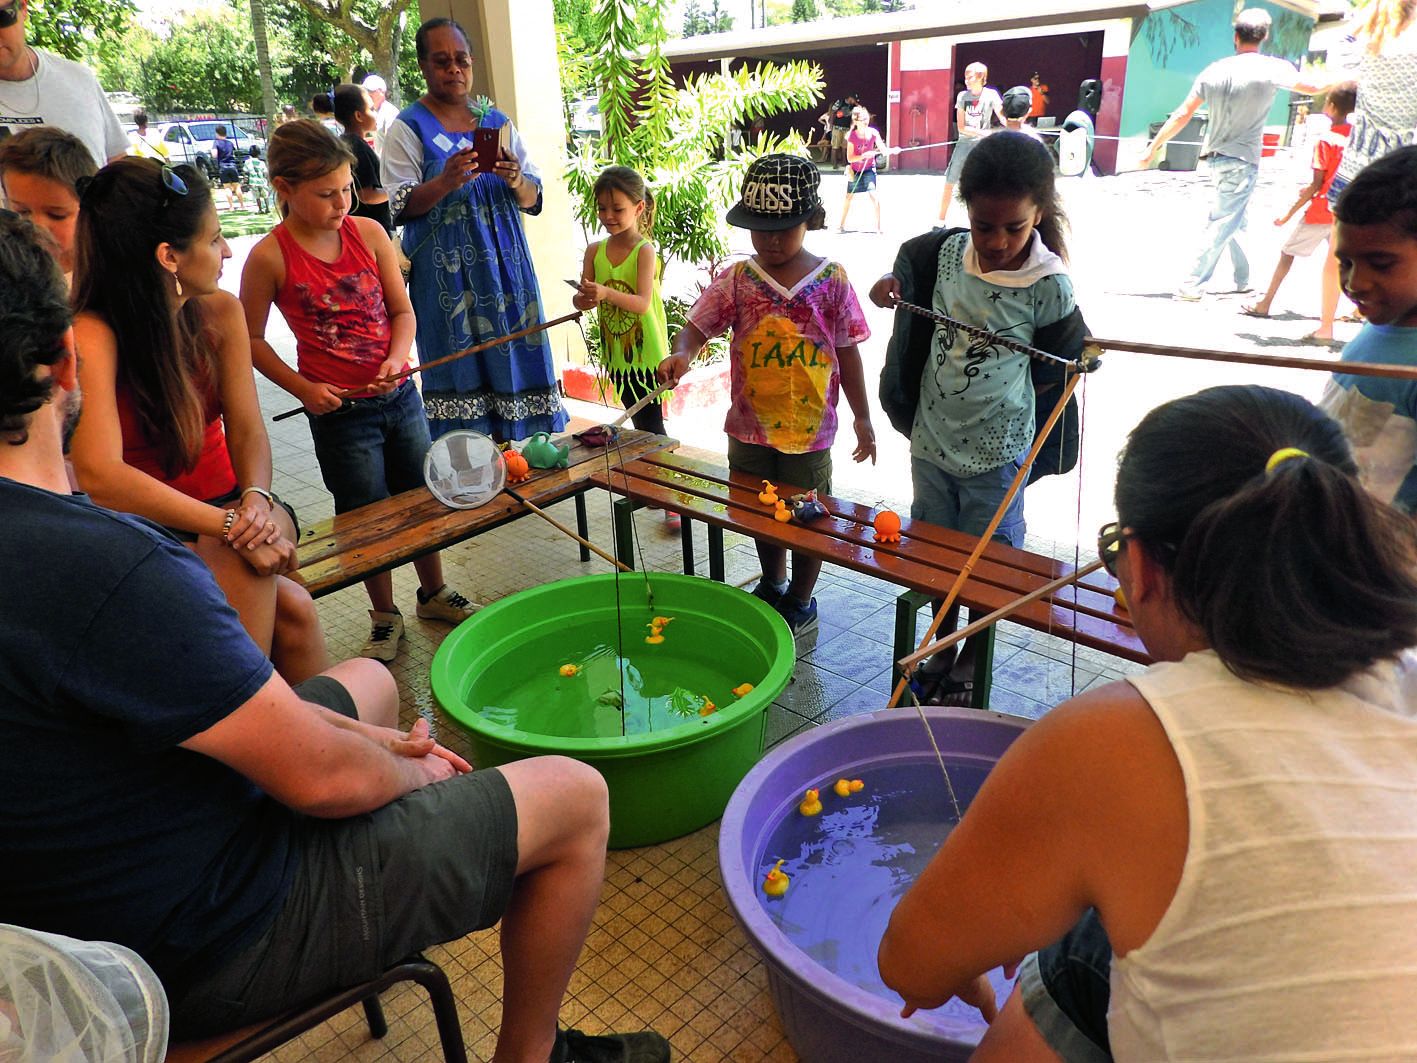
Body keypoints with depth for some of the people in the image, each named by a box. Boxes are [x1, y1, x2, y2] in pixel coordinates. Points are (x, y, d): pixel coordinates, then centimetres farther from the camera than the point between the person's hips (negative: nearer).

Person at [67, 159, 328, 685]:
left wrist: (256, 496, -27)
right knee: (290, 606, -30)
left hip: (226, 507, 4)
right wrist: (231, 526, -35)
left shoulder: (220, 312, -1)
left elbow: (247, 430, -5)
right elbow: (99, 475, -30)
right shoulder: (92, 335, -18)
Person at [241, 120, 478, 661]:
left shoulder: (368, 233, -2)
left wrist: (397, 357, -13)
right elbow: (251, 339, -3)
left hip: (399, 395, 4)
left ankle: (434, 593, 39)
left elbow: (402, 310, 5)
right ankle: (385, 618, 30)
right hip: (339, 412, -4)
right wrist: (303, 388, -13)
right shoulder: (271, 257, -12)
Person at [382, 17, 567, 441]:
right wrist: (445, 182, -24)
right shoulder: (408, 128, 1)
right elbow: (399, 206, -6)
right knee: (461, 364, -4)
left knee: (512, 356, 3)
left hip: (504, 263, 4)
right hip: (447, 272, -3)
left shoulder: (497, 121, 12)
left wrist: (516, 181, -14)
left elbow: (532, 199, 10)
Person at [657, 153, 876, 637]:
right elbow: (697, 324, -9)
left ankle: (800, 602, 32)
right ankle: (771, 585, 44)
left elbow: (847, 351, -1)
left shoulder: (831, 280, -5)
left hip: (809, 426, -2)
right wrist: (681, 354, -33)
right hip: (750, 424, 2)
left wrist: (862, 417, 2)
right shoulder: (736, 280, -3)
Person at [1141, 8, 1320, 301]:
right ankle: (1192, 285, -5)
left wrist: (1152, 148, 6)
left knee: (1233, 222, 18)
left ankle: (1244, 279, 27)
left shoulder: (1214, 71, -1)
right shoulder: (1273, 68, -11)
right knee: (1223, 225, -1)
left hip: (1215, 158, 5)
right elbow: (1313, 86, -2)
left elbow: (1181, 116, -2)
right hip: (1242, 161, -5)